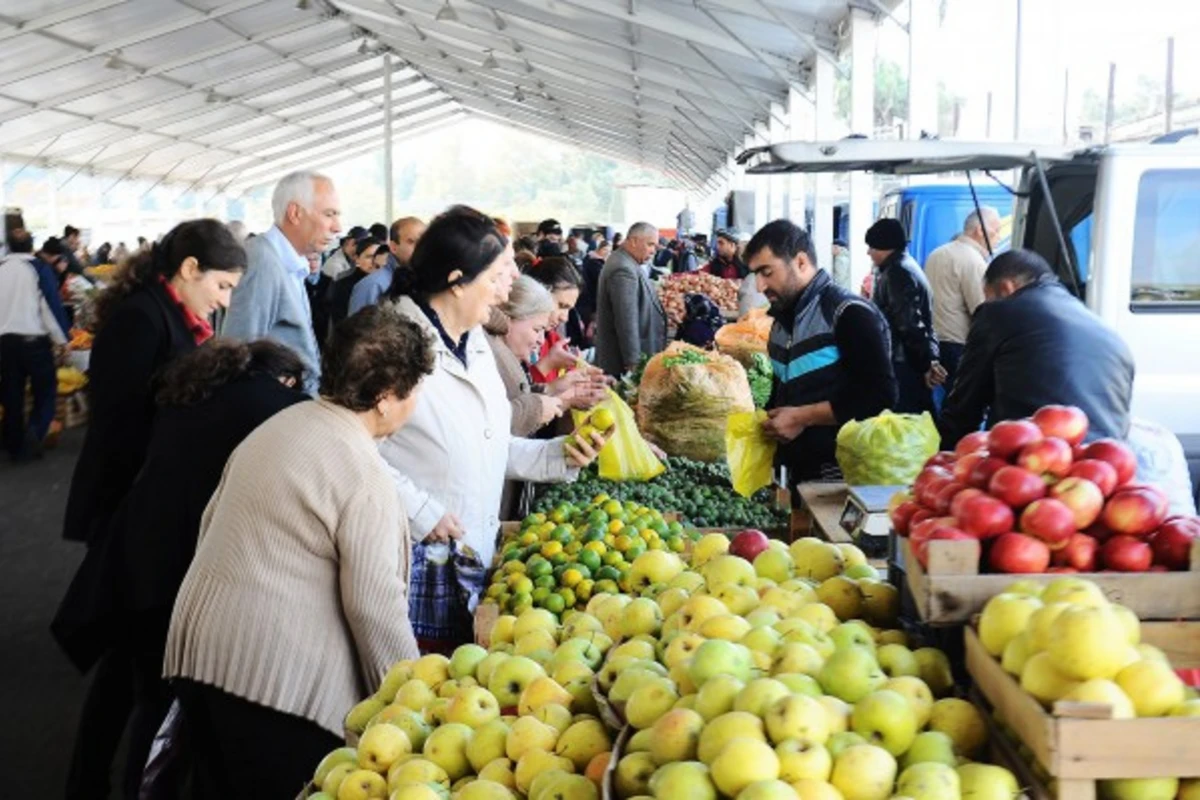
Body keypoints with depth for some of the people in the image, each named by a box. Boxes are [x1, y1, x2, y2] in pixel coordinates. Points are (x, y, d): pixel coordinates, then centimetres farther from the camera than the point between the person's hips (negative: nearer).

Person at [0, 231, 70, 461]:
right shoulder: (40, 267, -6)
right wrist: (61, 337, -1)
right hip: (34, 339, -4)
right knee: (45, 390, 7)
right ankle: (34, 432, -15)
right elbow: (51, 304, -9)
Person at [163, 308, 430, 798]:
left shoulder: (278, 424, 10)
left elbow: (212, 522, 18)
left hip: (201, 649, 8)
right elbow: (375, 605, -17)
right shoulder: (363, 477, -15)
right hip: (278, 675, -8)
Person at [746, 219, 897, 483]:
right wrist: (770, 422, 7)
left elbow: (880, 394, -20)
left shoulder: (850, 314, -13)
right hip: (796, 472, 8)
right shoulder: (784, 318, 14)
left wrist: (802, 417, -18)